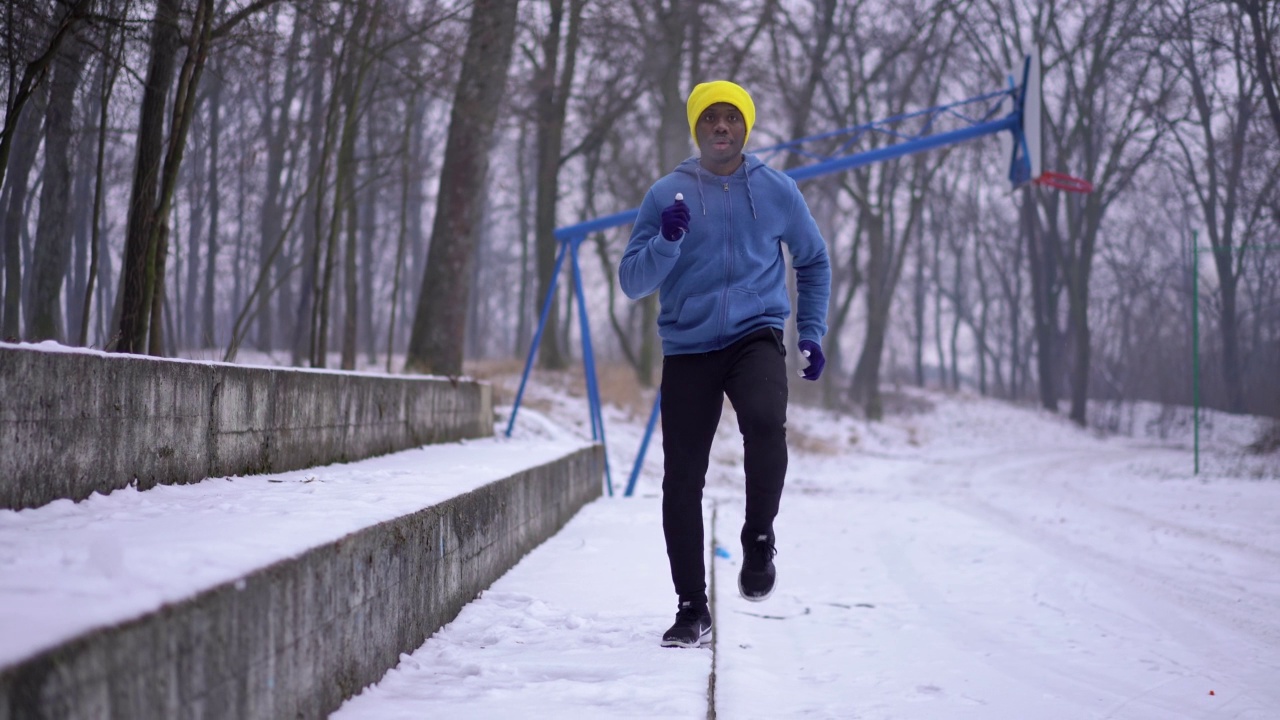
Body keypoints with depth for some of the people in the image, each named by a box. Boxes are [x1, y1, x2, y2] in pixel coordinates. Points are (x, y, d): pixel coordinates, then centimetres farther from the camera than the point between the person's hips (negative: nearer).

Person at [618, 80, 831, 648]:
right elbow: (632, 282, 0)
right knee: (682, 482, 0)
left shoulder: (777, 191, 6)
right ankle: (691, 607, 12)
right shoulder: (667, 194, 3)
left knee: (765, 422, -32)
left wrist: (811, 332, 12)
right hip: (687, 350, 1)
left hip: (756, 338, -1)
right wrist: (666, 241, -18)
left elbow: (813, 262, 21)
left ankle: (759, 537, -9)